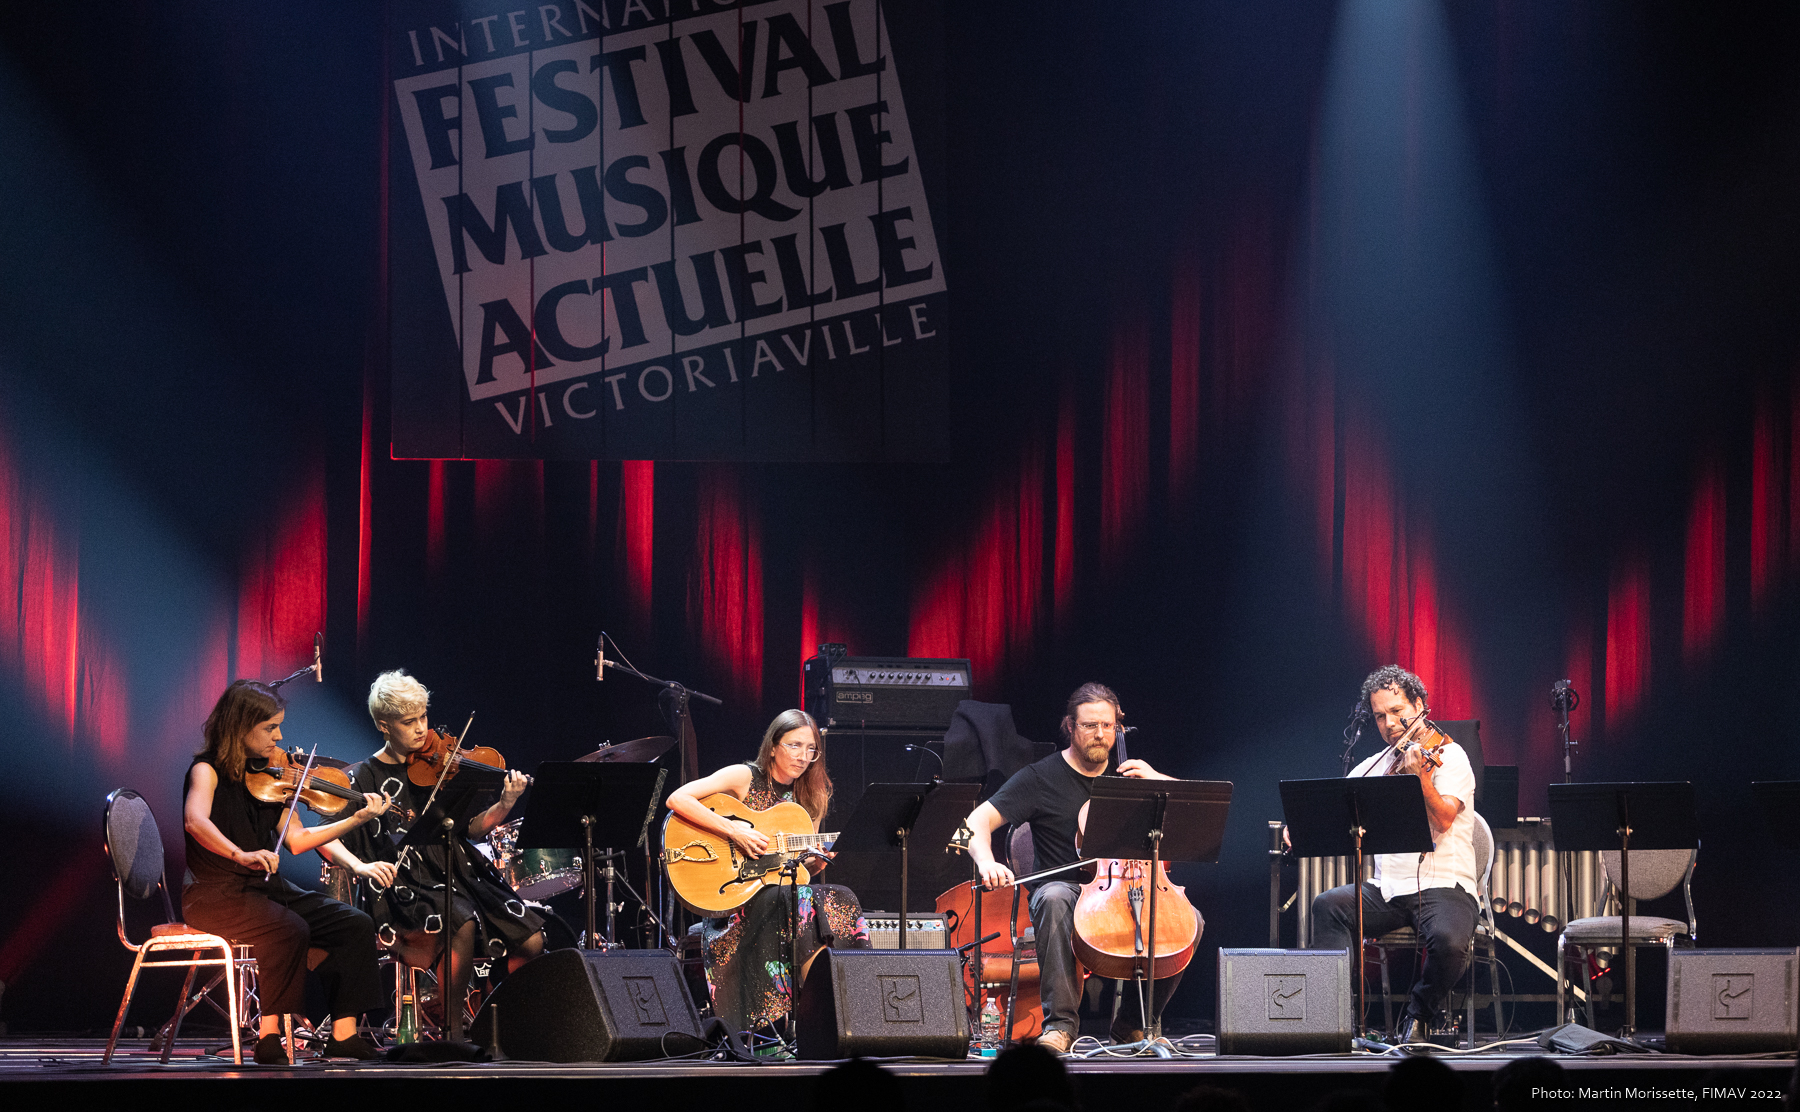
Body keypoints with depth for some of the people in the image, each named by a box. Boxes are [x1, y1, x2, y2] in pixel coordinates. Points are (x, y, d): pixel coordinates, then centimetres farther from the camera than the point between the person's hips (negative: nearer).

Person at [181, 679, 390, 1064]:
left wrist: (357, 820, 0)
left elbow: (297, 840, 8)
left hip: (263, 888, 7)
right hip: (216, 892, -7)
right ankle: (270, 1037, -23)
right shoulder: (208, 771, -9)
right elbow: (196, 821, -30)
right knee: (290, 929, -32)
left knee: (355, 925, -8)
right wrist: (241, 854, -45)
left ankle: (344, 1033, -10)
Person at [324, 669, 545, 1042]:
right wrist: (361, 866, -25)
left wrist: (504, 805, -11)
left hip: (457, 876, 5)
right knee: (462, 921, -35)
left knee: (531, 940, -11)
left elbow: (472, 827, 9)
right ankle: (452, 1032, -20)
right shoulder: (363, 778, 1)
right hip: (403, 888, -5)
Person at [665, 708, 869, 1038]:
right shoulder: (744, 777, -3)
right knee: (803, 904, -32)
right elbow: (677, 799, -16)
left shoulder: (809, 797, 14)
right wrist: (734, 831, -21)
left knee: (842, 902, -22)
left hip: (782, 889, 6)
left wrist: (818, 860, -7)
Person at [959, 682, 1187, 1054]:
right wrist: (986, 861, -28)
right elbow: (978, 820, -7)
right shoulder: (1040, 778, 2)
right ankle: (1060, 1022, -33)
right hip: (1067, 887, -3)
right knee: (1054, 899, -39)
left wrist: (1156, 779, -6)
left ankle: (1134, 1023, -8)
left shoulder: (1128, 775, 15)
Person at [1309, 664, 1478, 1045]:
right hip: (1387, 889, 5)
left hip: (1443, 885, -5)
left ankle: (1420, 1013, -4)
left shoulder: (1448, 754, -2)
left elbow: (1443, 820, -17)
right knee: (1327, 906, -22)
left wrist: (1421, 776, -33)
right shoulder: (1375, 767, 16)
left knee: (1448, 941, -35)